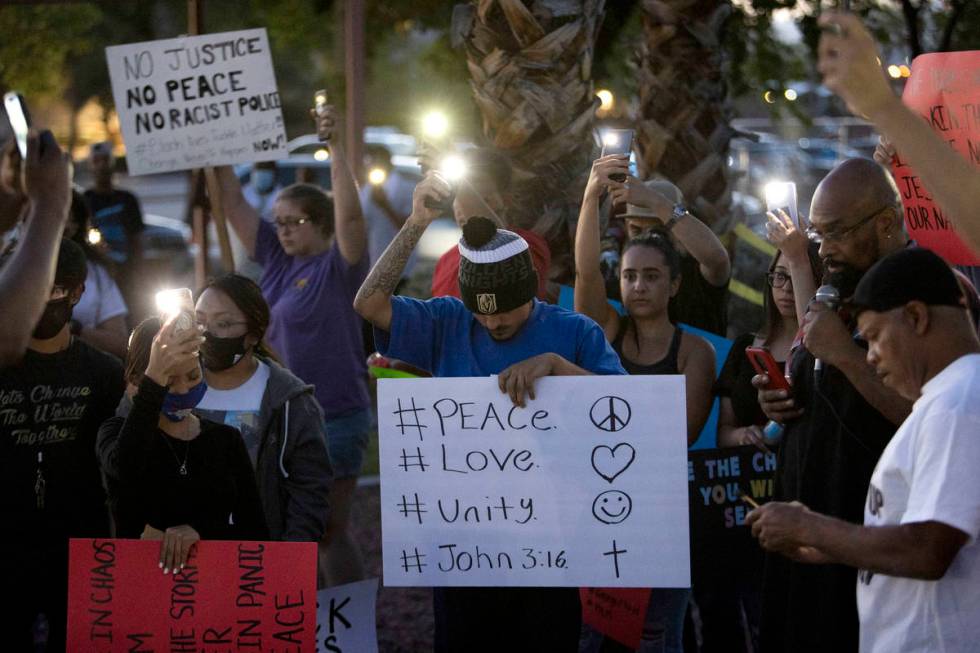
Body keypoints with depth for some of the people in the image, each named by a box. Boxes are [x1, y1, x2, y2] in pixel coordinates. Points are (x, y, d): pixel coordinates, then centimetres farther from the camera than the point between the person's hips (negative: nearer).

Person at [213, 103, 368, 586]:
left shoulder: (338, 267, -10)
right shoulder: (277, 259, 8)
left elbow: (349, 214, -28)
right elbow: (234, 204, 10)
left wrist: (335, 148, -32)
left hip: (333, 416, -7)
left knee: (328, 530, -1)